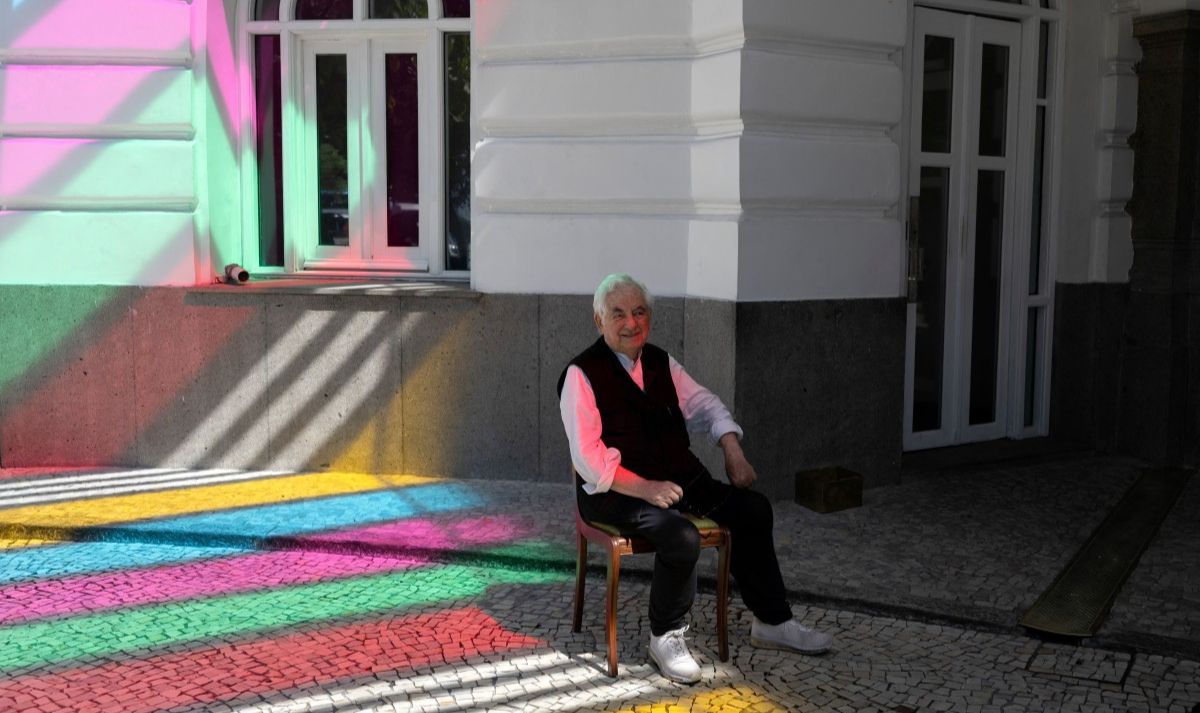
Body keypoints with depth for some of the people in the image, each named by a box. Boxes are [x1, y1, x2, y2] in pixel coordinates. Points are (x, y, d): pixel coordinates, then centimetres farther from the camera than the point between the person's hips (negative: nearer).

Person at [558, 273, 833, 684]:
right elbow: (588, 456, -16)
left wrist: (732, 450, -2)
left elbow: (703, 405, 17)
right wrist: (643, 487, -25)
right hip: (615, 492, -7)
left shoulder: (660, 363, 12)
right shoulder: (582, 374, -9)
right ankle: (665, 638, -9)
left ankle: (771, 623, 7)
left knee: (753, 508, -7)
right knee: (681, 536, -32)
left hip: (677, 477, 7)